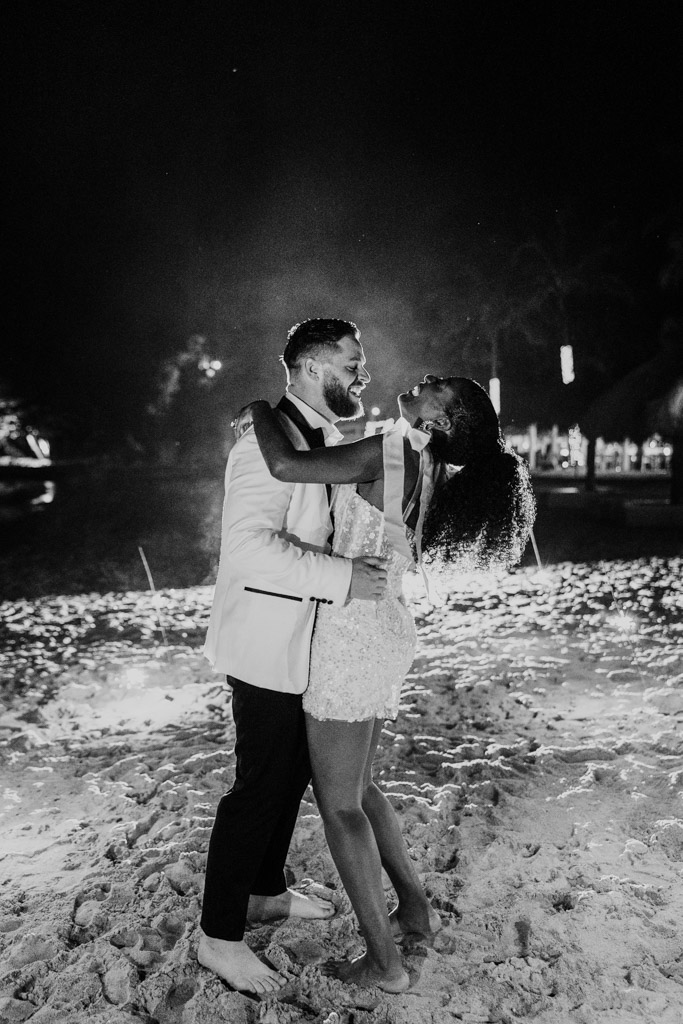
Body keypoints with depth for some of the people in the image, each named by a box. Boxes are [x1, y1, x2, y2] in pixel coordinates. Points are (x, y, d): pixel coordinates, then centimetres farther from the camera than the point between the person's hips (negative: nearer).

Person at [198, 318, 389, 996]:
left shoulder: (323, 439, 13)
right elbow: (250, 543, -32)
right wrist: (342, 577, -32)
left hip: (305, 642, 10)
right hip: (268, 645, -10)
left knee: (293, 772, 20)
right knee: (260, 785, 0)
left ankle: (266, 891, 40)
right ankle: (219, 936, 18)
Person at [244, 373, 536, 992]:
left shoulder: (391, 453, -18)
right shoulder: (432, 475, 8)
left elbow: (285, 466, -24)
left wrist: (261, 410, -6)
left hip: (352, 634, -9)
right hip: (387, 633, 9)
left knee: (338, 804, 4)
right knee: (355, 786, 23)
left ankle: (384, 962, 15)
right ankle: (416, 907, 35)